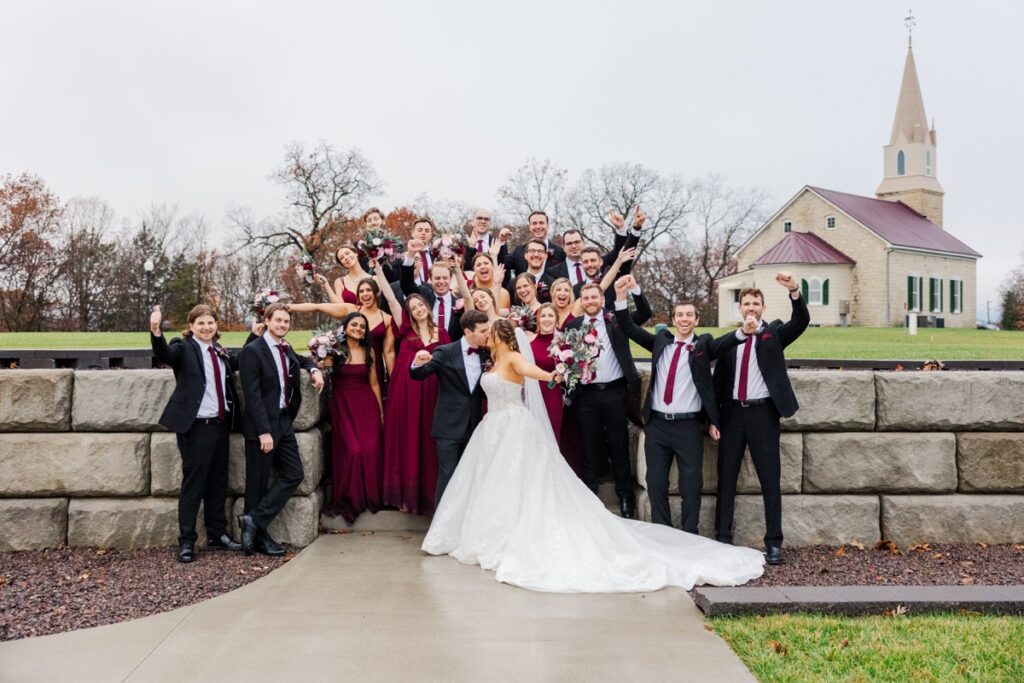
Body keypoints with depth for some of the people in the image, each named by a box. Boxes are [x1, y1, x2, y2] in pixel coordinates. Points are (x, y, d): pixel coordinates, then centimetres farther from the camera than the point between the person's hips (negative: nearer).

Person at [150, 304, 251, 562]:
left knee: (218, 481, 12)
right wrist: (156, 331, -45)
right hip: (196, 426, -6)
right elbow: (164, 354, -25)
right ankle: (186, 541, 5)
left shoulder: (220, 351, 13)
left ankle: (217, 534, 24)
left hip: (220, 424, 6)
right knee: (194, 481, -3)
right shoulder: (184, 348, -5)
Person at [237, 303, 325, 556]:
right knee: (258, 482, 2)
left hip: (284, 422, 8)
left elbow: (302, 359, 35)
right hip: (262, 425, -8)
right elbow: (252, 395, -17)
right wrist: (263, 431, -22)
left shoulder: (286, 349, 11)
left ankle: (254, 521, 10)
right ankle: (258, 536, 12)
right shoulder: (252, 351, -11)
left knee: (293, 475, 5)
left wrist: (314, 369, 11)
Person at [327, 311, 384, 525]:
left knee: (371, 450, -4)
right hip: (342, 405, -2)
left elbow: (374, 383, 9)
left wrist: (381, 411, 9)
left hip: (367, 405, 2)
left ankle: (371, 497, 14)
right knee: (352, 451, -9)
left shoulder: (369, 351, 6)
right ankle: (349, 499, 11)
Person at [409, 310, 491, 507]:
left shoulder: (486, 354, 4)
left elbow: (485, 390, 11)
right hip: (449, 426, -5)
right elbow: (419, 375, -13)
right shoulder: (445, 352, -10)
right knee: (447, 476, -2)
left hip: (474, 426, 5)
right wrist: (418, 364, -35)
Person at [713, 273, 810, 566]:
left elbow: (801, 321, -14)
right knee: (726, 477, 6)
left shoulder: (774, 332, 5)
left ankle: (774, 543, 6)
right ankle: (722, 538, 13)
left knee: (770, 479, 0)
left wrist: (794, 290, -29)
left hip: (762, 412, -3)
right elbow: (719, 377, 10)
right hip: (732, 412, 3)